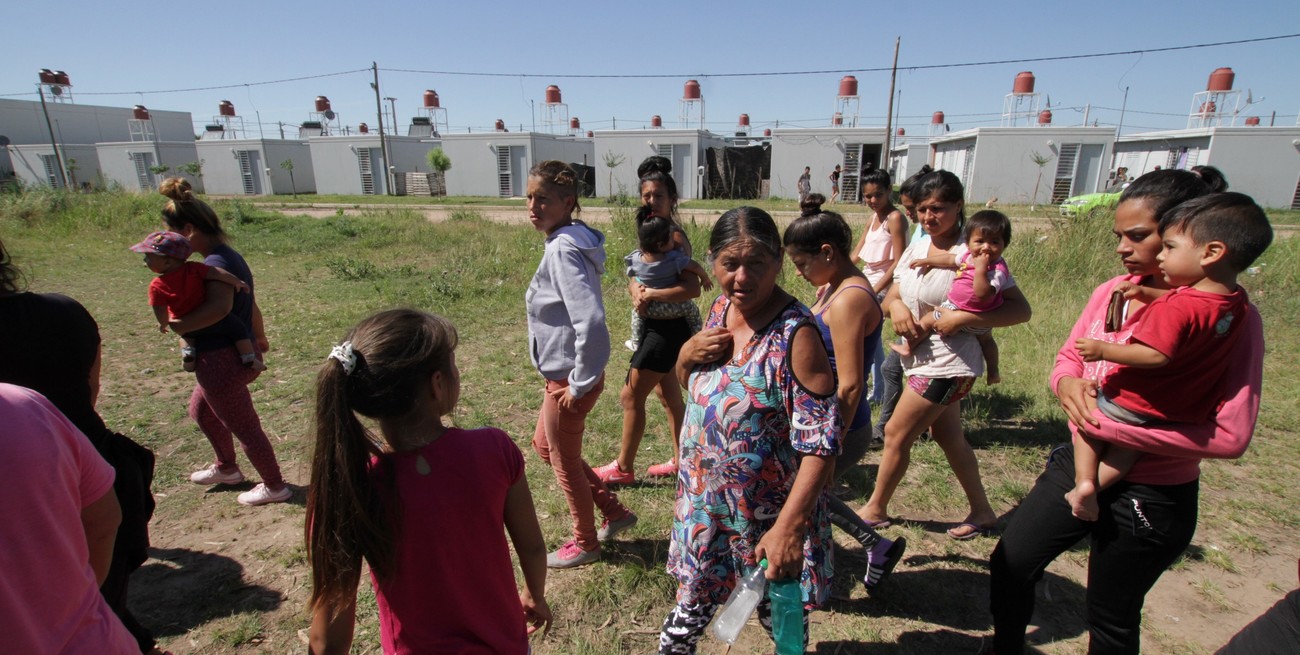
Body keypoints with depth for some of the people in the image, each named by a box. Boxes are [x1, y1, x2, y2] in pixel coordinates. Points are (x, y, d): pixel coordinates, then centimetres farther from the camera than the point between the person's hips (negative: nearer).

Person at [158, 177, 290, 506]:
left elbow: (219, 307, -42)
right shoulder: (230, 256, 7)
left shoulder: (216, 263, -23)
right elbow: (250, 304, 18)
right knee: (201, 409, 30)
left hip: (222, 361, -10)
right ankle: (226, 468, 47)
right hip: (242, 352, 10)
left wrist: (176, 326, -29)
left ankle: (275, 487, 23)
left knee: (244, 426, 6)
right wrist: (260, 337, 31)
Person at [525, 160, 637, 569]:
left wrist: (580, 383, -21)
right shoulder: (568, 241, 6)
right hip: (564, 374, 10)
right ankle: (614, 512, 37)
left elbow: (590, 323, -33)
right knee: (544, 445, 26)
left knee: (565, 461, 11)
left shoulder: (563, 250, -23)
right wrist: (577, 378, 17)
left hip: (569, 379, -10)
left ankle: (584, 543, 37)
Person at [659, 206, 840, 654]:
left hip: (768, 508, -5)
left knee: (777, 609, 20)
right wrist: (687, 354, -11)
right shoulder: (721, 308, -3)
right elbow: (689, 383, 11)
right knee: (694, 597, 25)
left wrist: (789, 526, -29)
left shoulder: (795, 332, -24)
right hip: (705, 495, 6)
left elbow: (821, 442, -25)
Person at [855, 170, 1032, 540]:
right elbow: (893, 295, 9)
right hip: (921, 357, 8)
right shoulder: (916, 248, 4)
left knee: (897, 433, 0)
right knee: (947, 436, 19)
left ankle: (875, 510, 21)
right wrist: (894, 305, -14)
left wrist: (964, 318, -29)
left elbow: (1020, 309, -18)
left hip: (948, 364, -8)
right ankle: (982, 512, 39)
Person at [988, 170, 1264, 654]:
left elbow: (1230, 435, -23)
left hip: (1149, 498, -5)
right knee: (1009, 565, 15)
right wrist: (1068, 383, -13)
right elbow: (1068, 357, 10)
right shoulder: (1111, 292, -1)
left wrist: (1109, 425, -24)